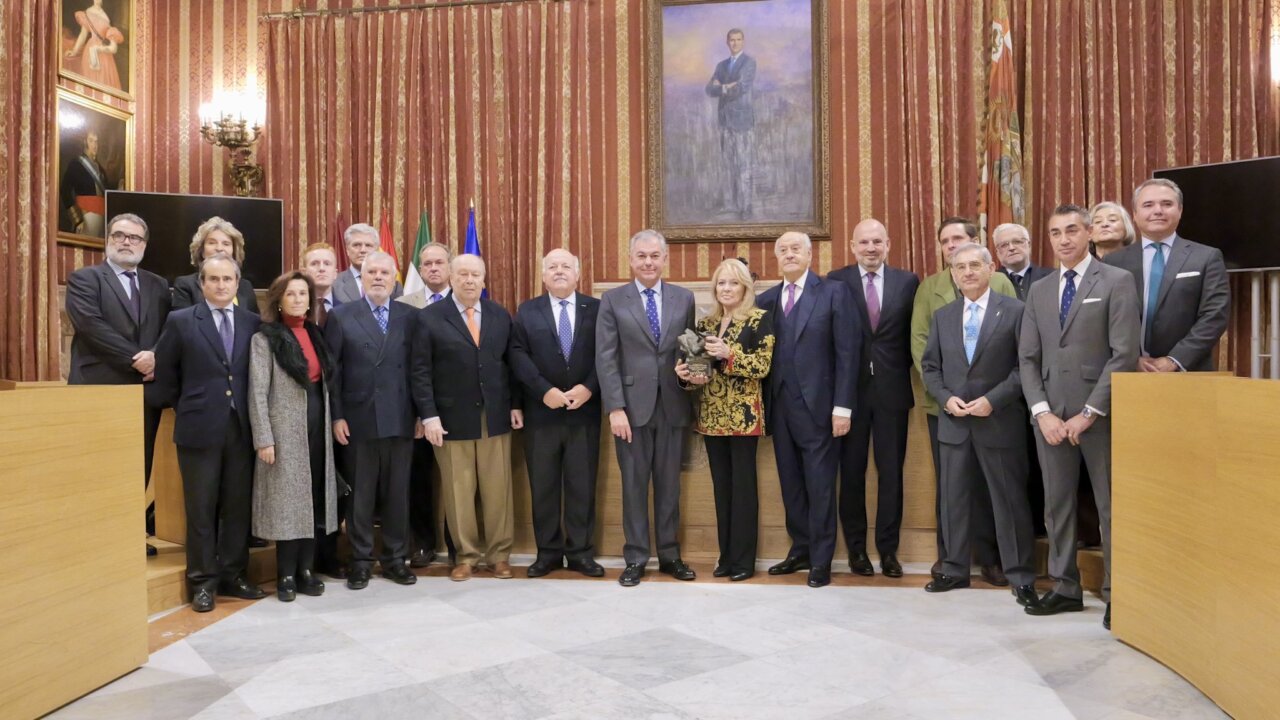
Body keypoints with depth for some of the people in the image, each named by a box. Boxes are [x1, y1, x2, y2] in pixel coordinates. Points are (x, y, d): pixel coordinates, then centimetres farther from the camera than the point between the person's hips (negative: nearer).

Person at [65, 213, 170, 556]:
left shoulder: (158, 286, 17)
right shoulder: (83, 279, 3)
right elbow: (91, 325, -12)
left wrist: (157, 358, -12)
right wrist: (135, 358, -17)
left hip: (146, 389, 4)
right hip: (100, 389, -4)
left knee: (139, 470, 7)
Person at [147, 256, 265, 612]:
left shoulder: (253, 323, 7)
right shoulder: (181, 321, 1)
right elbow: (163, 374, 4)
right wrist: (181, 409, 6)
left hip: (241, 427, 2)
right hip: (199, 428, -2)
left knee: (238, 505, 8)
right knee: (201, 508, 5)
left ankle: (233, 575, 21)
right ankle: (203, 580, 16)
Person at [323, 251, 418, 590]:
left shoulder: (409, 316, 7)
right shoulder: (341, 316, 2)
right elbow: (332, 371, 0)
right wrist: (336, 416, -5)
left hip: (400, 419, 2)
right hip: (358, 419, -2)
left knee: (397, 493, 9)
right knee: (360, 494, 7)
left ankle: (394, 559, 21)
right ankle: (360, 561, 19)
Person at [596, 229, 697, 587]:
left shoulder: (684, 298, 8)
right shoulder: (612, 300, 1)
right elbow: (605, 358, -5)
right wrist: (615, 408, -11)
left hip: (672, 406, 2)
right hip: (632, 405, -2)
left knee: (669, 484, 10)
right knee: (634, 484, 6)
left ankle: (670, 555, 22)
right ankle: (635, 558, 17)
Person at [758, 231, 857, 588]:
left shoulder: (834, 291, -1)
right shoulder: (766, 299, 11)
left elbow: (848, 351, -6)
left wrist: (842, 406, -11)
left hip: (817, 406, -4)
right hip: (780, 407, 4)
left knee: (820, 486, 2)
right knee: (791, 484, 11)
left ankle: (821, 560, 14)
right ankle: (801, 550, 25)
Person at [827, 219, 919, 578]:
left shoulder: (907, 281, 4)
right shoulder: (836, 281, 0)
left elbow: (914, 335, 7)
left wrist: (903, 372, -1)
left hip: (891, 390, 1)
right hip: (851, 388, -1)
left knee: (891, 471, 6)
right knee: (852, 471, 7)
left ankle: (888, 548, 18)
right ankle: (856, 547, 20)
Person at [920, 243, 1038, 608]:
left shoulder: (1014, 311, -2)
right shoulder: (943, 316, 11)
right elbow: (930, 366, 12)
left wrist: (993, 399, -15)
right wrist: (946, 398, -5)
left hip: (1000, 421, -4)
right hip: (954, 422, 4)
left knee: (1010, 499, 2)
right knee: (953, 499, 10)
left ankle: (1021, 577, 13)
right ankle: (955, 570, 22)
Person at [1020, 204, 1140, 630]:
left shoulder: (1117, 282, -1)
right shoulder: (1039, 291, 13)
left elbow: (1125, 355, -9)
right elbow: (1027, 358, 9)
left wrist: (1089, 412, -13)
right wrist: (1042, 411, -4)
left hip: (1099, 414, -4)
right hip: (1051, 415, 5)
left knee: (1111, 506, 3)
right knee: (1057, 505, 9)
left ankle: (1116, 594, 13)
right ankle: (1065, 588, 19)